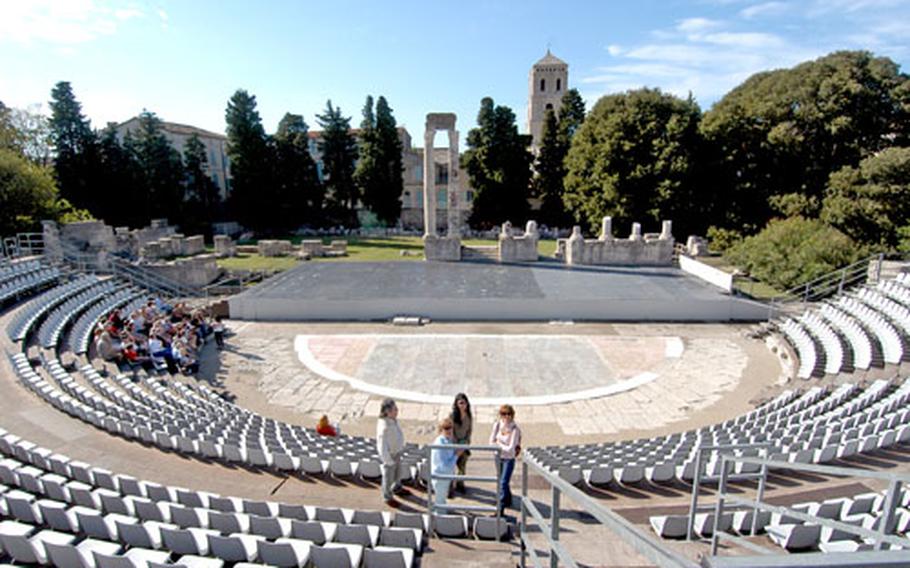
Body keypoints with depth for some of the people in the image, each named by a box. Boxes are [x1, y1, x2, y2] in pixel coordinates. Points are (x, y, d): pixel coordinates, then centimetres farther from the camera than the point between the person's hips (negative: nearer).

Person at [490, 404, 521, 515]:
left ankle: (501, 509, -1)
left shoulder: (515, 429, -22)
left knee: (503, 483, -8)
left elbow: (510, 449, -22)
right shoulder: (497, 425, -8)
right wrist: (503, 446, -18)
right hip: (499, 457, 6)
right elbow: (491, 442, -5)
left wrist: (499, 444, -12)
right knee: (501, 481, 21)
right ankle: (508, 500, 45)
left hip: (509, 459, -5)